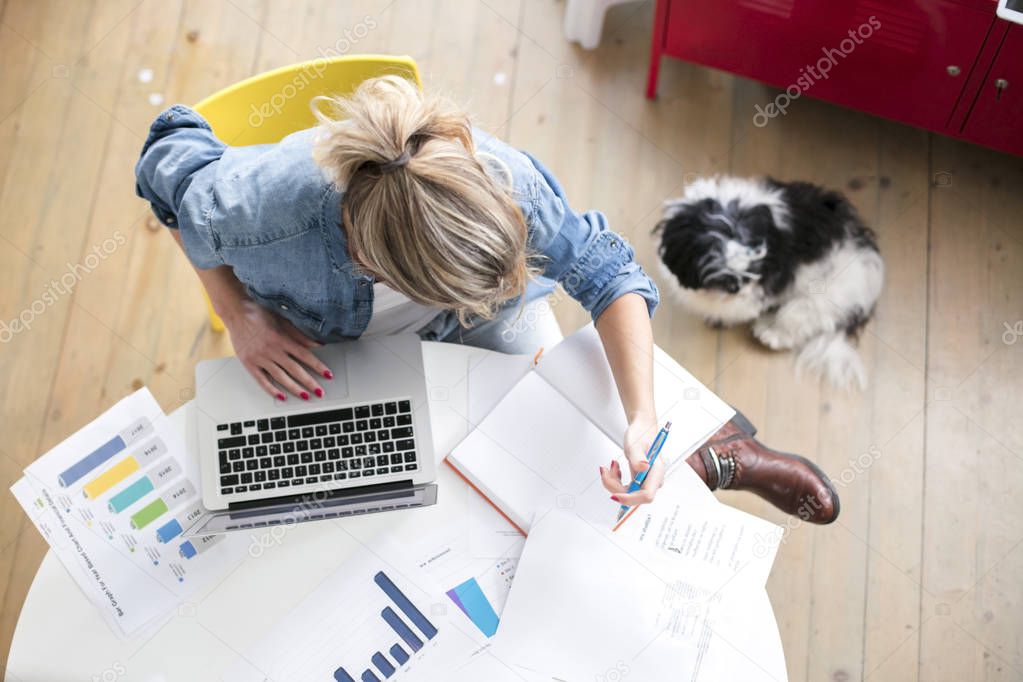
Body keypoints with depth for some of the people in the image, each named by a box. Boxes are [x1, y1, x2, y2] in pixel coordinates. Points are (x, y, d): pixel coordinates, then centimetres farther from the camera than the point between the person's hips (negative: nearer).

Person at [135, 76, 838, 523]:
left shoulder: (505, 178, -43)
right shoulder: (266, 212, -44)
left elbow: (609, 271, -28)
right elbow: (172, 164, -21)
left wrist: (644, 422, -40)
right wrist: (242, 316, -25)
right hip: (337, 341, 1)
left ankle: (717, 460, 30)